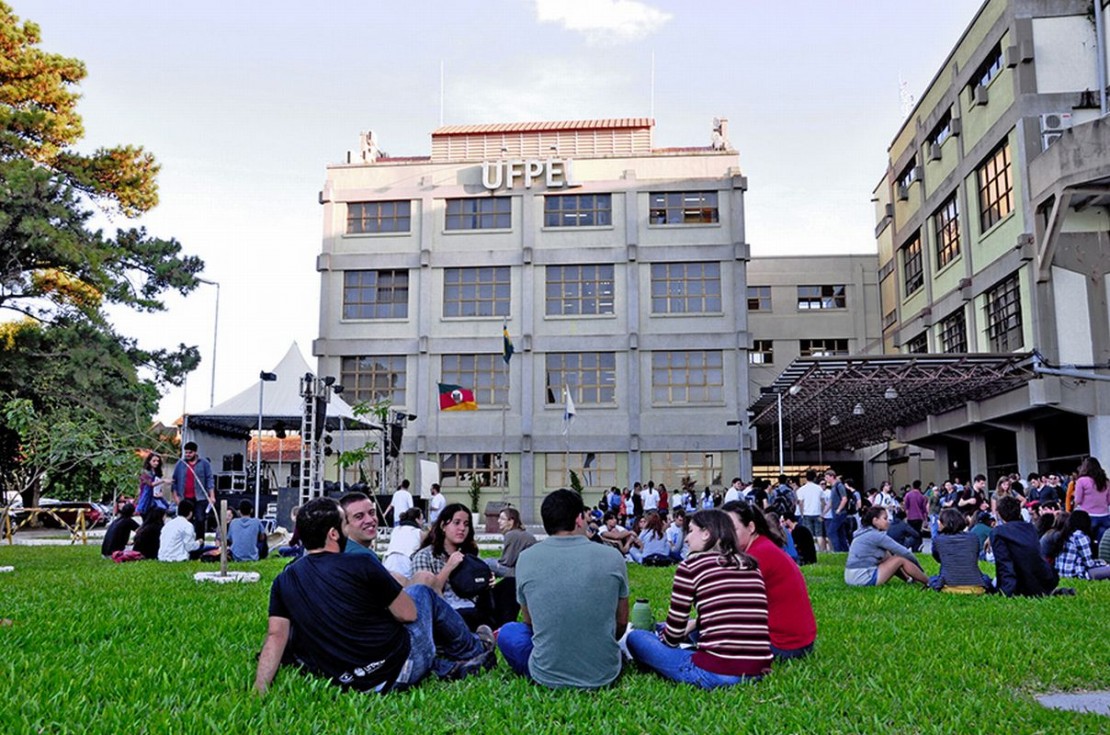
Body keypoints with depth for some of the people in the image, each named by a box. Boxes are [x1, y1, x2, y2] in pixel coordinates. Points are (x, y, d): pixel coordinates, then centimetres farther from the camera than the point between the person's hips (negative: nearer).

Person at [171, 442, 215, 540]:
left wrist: (212, 496, -7)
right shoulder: (180, 464, 11)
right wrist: (175, 496, 3)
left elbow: (210, 480, 0)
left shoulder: (204, 464, 4)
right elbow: (175, 481, 12)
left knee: (200, 520, -5)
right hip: (184, 499, 2)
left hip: (200, 498, -2)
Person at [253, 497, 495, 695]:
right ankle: (473, 651, 34)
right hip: (401, 669, -5)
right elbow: (409, 614, -10)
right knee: (422, 593, 19)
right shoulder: (360, 565, -17)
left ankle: (452, 667, 33)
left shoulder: (283, 581, -1)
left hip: (348, 683, 5)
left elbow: (275, 635, -7)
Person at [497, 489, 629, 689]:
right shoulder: (613, 556, -8)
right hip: (606, 674, 3)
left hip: (547, 675, -2)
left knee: (508, 631, 24)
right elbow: (621, 622, 5)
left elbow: (529, 621, 7)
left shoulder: (526, 558, -8)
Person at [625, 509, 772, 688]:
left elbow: (673, 634, 2)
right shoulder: (752, 565, 12)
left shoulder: (692, 565, -3)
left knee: (635, 637, 11)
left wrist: (659, 635, 22)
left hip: (715, 673, -6)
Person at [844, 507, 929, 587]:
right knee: (901, 560, -1)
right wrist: (918, 566, 11)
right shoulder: (877, 535, -11)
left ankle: (910, 579, 20)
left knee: (889, 555, 20)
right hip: (863, 578, -9)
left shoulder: (864, 533, 15)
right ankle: (930, 583, 9)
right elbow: (905, 552, -4)